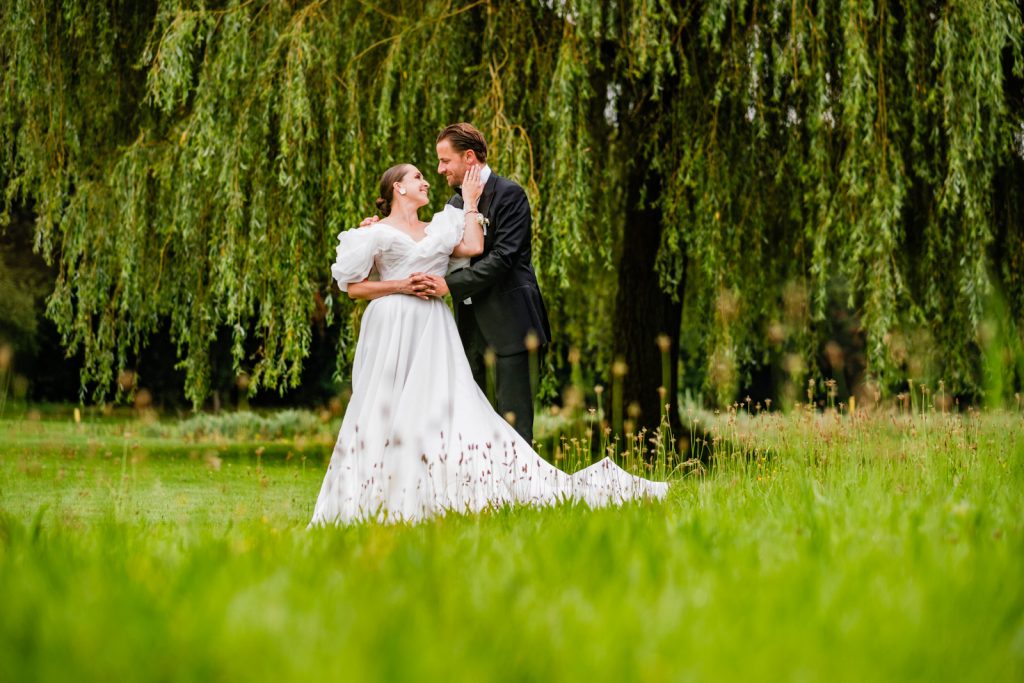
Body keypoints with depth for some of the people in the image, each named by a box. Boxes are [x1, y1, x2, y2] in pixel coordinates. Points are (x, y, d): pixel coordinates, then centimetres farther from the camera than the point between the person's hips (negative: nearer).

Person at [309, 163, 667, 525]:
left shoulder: (438, 229, 17)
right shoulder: (377, 234, 5)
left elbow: (473, 247, 0)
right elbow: (353, 286, 2)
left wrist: (470, 204, 8)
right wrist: (401, 286, -8)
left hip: (434, 333, 4)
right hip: (392, 330, -4)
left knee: (449, 408, -6)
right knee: (387, 412, -4)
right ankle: (377, 502, 2)